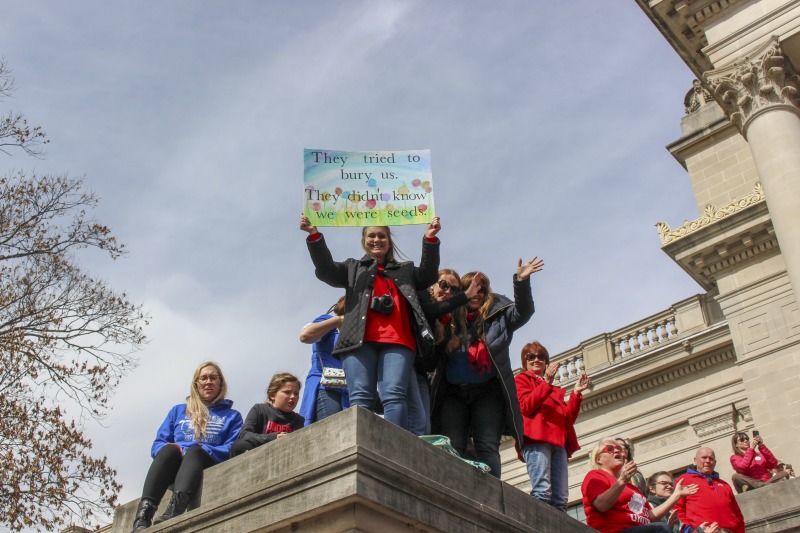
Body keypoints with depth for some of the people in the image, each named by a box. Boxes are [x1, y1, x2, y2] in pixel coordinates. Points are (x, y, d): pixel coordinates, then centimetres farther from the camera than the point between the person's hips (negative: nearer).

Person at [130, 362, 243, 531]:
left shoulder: (232, 416, 20)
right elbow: (158, 445, 17)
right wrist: (174, 448, -8)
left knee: (194, 451, -34)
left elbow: (233, 450, 3)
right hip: (173, 468, 2)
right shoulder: (178, 411, 26)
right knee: (169, 449, -31)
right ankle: (144, 513, -52)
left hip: (208, 469, -1)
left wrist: (195, 450, -12)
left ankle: (175, 509, -62)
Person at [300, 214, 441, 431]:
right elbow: (326, 270, 12)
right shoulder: (353, 268, 28)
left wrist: (430, 239, 1)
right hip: (360, 340, 0)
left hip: (397, 341, 0)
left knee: (394, 395, -17)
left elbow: (428, 275, 14)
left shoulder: (406, 270, 31)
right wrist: (314, 235, -1)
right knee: (360, 397, -15)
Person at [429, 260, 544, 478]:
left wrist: (521, 281, -21)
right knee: (452, 447, -7)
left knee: (487, 447, -9)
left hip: (487, 391, -1)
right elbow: (435, 352, 5)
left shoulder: (498, 315, 11)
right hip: (453, 392, 1)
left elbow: (522, 312, -6)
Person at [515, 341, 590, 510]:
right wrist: (546, 383, -9)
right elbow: (525, 406, -3)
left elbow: (568, 418, 20)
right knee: (542, 492, -23)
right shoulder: (521, 379, 17)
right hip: (536, 439, -6)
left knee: (561, 499, -7)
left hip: (559, 441, 6)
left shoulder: (555, 389, 32)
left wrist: (576, 393, 10)